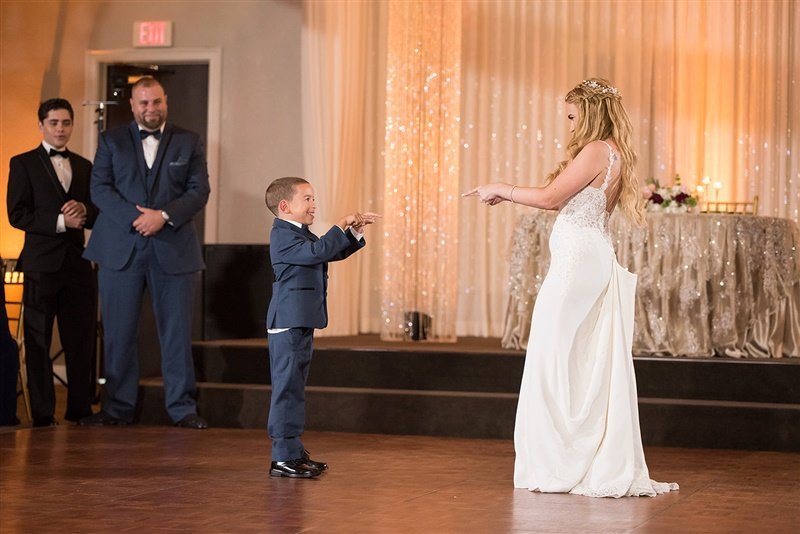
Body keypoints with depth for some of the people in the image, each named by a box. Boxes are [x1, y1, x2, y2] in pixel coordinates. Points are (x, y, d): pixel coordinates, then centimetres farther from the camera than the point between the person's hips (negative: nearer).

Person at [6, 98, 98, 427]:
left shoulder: (84, 166, 17)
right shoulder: (23, 164, 3)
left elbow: (96, 216, 16)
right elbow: (17, 215, -7)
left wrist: (84, 209, -6)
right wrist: (60, 222, -15)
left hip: (77, 262, 4)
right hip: (41, 262, -4)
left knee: (81, 339, 5)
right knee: (38, 341, -1)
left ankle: (80, 409, 12)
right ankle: (42, 413, 4)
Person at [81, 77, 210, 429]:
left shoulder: (189, 142, 10)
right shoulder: (111, 141, 10)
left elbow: (199, 191, 2)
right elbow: (100, 188, 1)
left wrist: (164, 216, -13)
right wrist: (134, 218, -14)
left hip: (174, 249, 0)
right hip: (121, 249, 0)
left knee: (177, 331, 0)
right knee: (118, 332, 2)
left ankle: (182, 408, 7)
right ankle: (117, 408, 10)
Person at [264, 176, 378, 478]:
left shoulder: (300, 235, 19)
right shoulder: (283, 236, -14)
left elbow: (335, 252, 24)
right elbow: (318, 251, -28)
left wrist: (355, 231, 10)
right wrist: (342, 225, -20)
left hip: (301, 324, 11)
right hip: (288, 325, -11)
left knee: (294, 388, 14)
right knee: (287, 388, -9)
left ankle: (294, 451, 20)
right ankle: (283, 458, -9)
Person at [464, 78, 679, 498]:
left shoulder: (596, 152, -12)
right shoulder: (610, 154, 17)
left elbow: (551, 197, -15)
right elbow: (566, 200, 18)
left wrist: (502, 190, -1)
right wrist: (508, 194, 17)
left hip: (577, 261, -10)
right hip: (591, 261, 10)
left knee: (556, 359, -4)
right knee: (592, 365, 10)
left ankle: (560, 465, 0)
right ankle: (604, 463, 13)